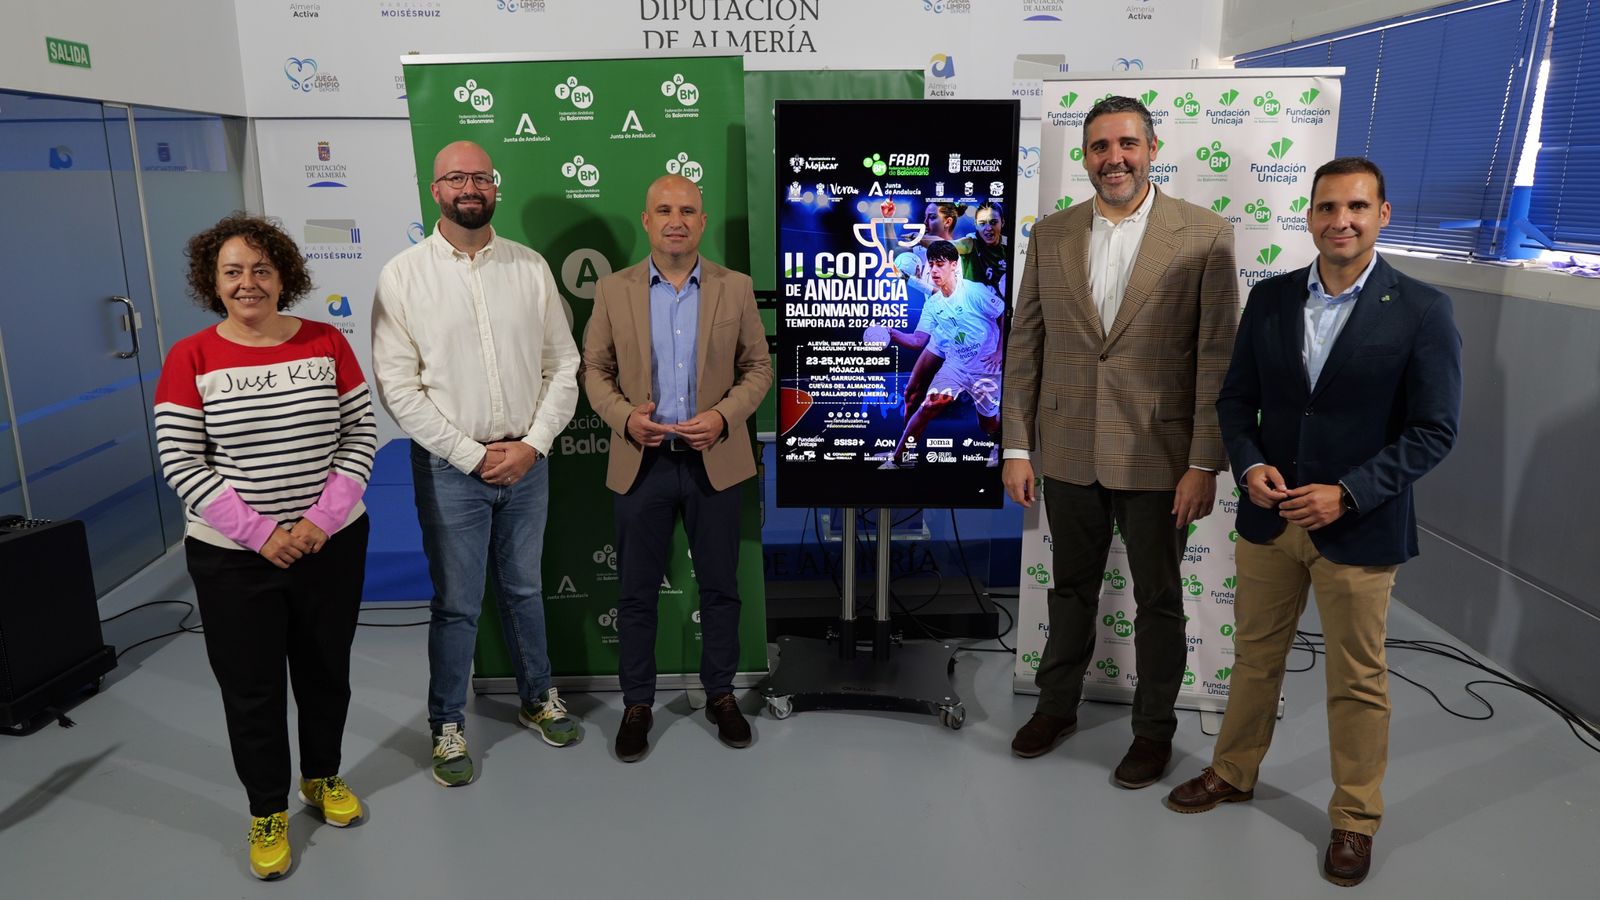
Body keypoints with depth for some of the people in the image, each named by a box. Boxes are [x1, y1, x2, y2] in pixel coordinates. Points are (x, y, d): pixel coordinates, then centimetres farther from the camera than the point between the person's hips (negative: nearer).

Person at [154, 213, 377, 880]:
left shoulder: (326, 343, -2)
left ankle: (323, 778, 40)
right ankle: (267, 812, 30)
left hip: (332, 545, 2)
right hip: (232, 556, -1)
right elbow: (180, 463, -9)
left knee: (326, 670, 16)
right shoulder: (189, 359, -6)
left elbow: (361, 434, -3)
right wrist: (260, 533, -16)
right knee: (250, 687, 9)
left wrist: (322, 519, -13)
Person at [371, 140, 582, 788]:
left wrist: (532, 444, -8)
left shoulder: (530, 267, 2)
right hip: (449, 467, -2)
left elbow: (563, 366, 2)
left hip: (526, 460, 2)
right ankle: (448, 725, 27)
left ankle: (537, 699, 37)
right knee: (456, 604, 7)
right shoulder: (403, 276, -5)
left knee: (524, 589, 18)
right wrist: (472, 455, -13)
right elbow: (398, 387, -9)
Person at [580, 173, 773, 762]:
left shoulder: (735, 288, 2)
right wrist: (623, 417, -13)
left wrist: (724, 416, -13)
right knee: (636, 592, 8)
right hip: (642, 462, 0)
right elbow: (595, 370, 5)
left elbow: (758, 367, 4)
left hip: (714, 460, 0)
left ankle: (720, 695, 28)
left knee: (720, 586, 11)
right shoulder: (614, 291, 2)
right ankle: (637, 704, 25)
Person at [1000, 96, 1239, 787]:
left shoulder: (1203, 236, -7)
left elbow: (1217, 359, -8)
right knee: (1071, 588, 19)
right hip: (1069, 456, 3)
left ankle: (1153, 730, 33)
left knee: (1158, 600, 13)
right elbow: (1024, 346, 4)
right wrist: (1017, 447, 1)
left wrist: (1204, 465, -11)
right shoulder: (1050, 235, 3)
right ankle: (1057, 706, 39)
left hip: (1158, 459, -3)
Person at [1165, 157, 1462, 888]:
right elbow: (1236, 398, 7)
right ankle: (1233, 773, 38)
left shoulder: (1420, 311, -9)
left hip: (1358, 530, -3)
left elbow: (1434, 430, -9)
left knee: (1357, 682, 10)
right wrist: (1249, 464, -11)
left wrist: (1347, 494, -19)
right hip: (1268, 519, 3)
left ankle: (1355, 820, 29)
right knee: (1254, 656, 18)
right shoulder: (1270, 298, 2)